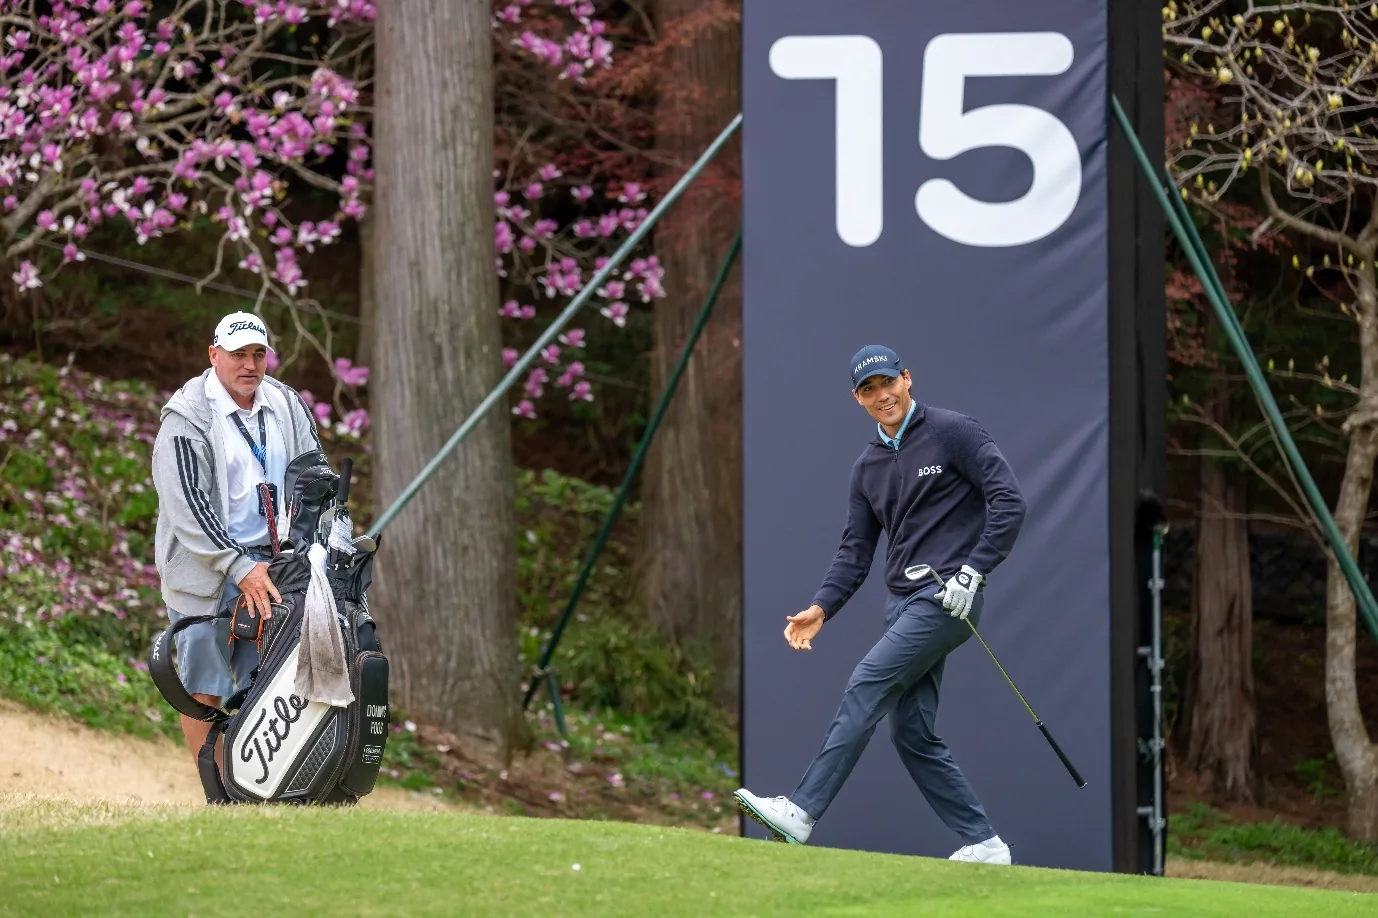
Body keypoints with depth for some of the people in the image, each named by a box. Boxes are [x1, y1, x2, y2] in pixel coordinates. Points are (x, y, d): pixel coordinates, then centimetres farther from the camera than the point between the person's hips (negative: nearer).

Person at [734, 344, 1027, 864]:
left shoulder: (952, 433, -4)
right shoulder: (868, 466, 17)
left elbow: (1009, 502, -10)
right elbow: (856, 550, 15)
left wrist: (972, 572, -17)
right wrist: (822, 608, -1)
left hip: (946, 599, -8)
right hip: (904, 602, 8)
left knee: (866, 688, -19)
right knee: (912, 734, 2)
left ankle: (802, 812, -24)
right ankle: (982, 843, 9)